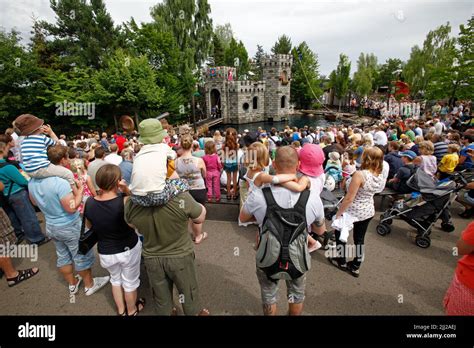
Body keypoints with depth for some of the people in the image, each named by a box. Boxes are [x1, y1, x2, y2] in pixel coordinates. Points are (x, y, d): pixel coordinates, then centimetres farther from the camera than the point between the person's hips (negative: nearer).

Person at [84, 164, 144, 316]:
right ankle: (132, 310, 46)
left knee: (115, 279, 31)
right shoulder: (125, 201, -30)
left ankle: (121, 310, 49)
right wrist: (128, 190, -21)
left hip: (105, 252, 3)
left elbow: (90, 226, 3)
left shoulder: (89, 203, -15)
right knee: (130, 282, 22)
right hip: (129, 249, -3)